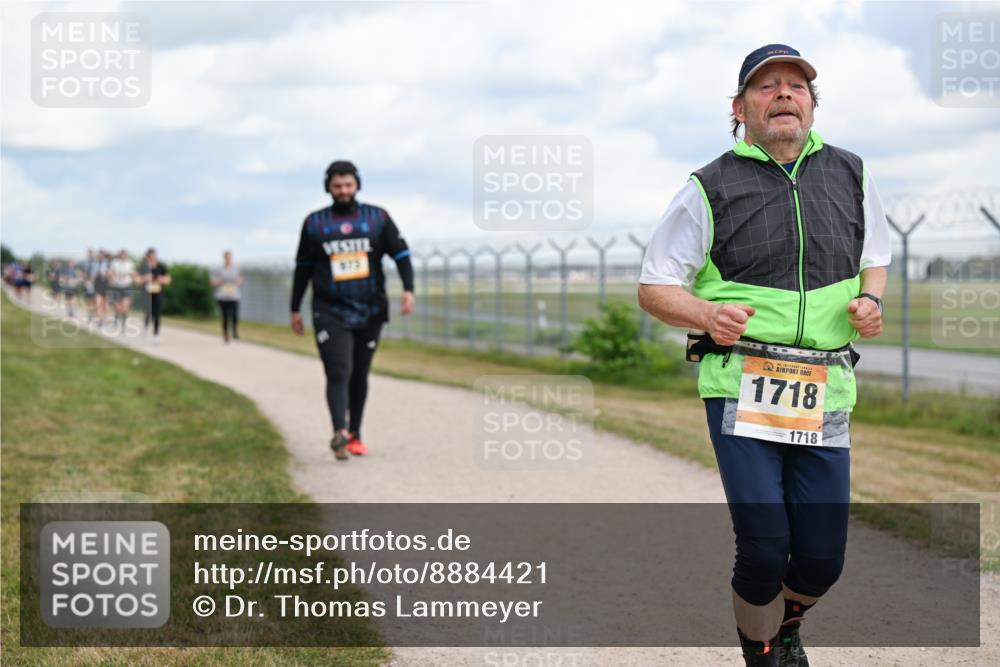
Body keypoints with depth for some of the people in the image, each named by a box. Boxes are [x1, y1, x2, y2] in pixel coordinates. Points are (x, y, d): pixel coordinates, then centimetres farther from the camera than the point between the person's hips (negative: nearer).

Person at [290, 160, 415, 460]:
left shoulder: (377, 218, 3)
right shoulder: (314, 223, 4)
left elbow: (401, 254, 2)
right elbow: (303, 267, 12)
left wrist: (408, 289, -13)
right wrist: (295, 309, 13)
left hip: (369, 312, 2)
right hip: (330, 313, -2)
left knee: (359, 375, 11)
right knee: (338, 373, -17)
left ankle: (355, 435, 23)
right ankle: (339, 434, -30)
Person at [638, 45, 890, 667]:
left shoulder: (849, 173, 12)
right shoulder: (711, 188, 1)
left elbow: (874, 258, 25)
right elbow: (654, 287, 4)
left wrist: (870, 300, 2)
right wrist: (707, 315, -16)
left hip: (825, 395, 3)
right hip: (742, 387, -3)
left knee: (822, 559, 2)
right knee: (764, 550, -11)